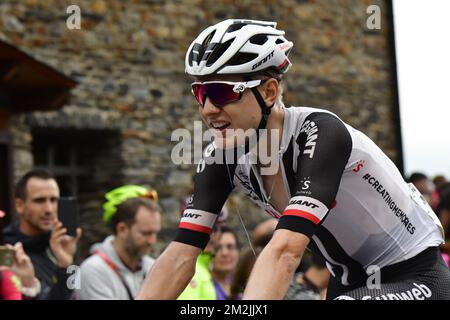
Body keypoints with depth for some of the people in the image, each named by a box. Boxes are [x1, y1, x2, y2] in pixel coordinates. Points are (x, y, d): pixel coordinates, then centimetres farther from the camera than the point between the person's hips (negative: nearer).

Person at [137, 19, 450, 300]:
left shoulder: (320, 134, -28)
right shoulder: (224, 155, -9)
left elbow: (285, 251, -41)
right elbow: (181, 254, -13)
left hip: (414, 279, -7)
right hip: (349, 282, 7)